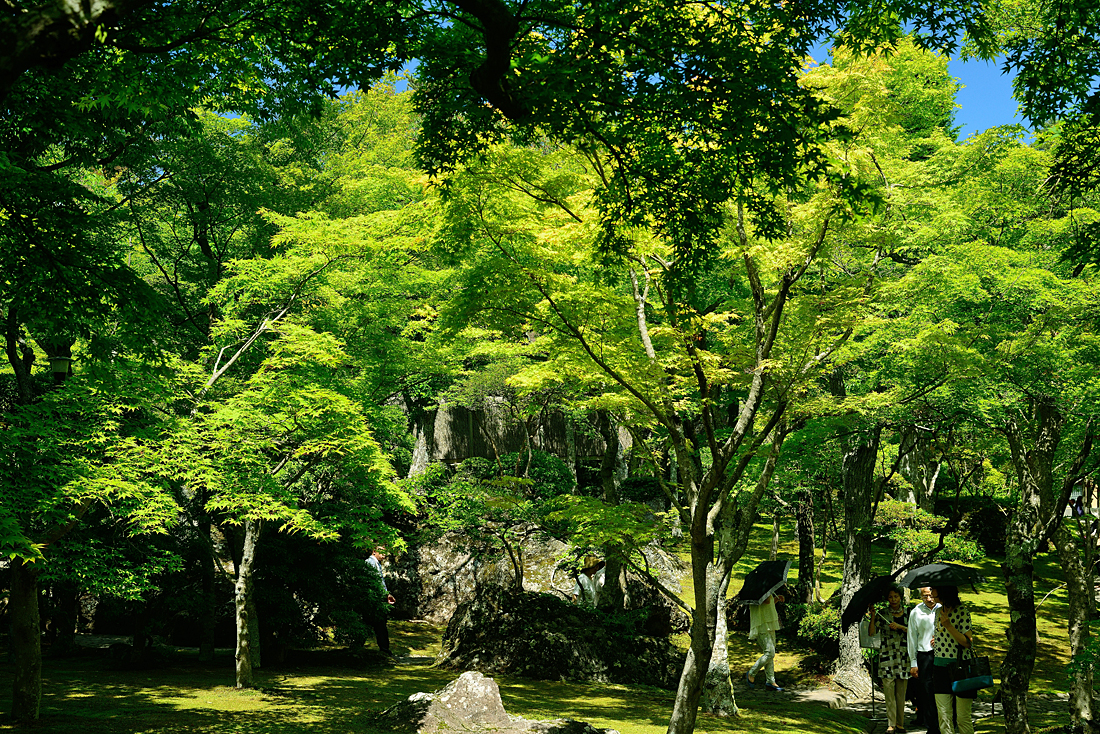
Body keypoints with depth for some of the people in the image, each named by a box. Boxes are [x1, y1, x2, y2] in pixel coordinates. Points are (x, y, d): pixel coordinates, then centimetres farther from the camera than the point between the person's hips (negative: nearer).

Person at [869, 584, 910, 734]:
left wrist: (900, 626, -11)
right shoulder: (883, 614, 3)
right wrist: (873, 616, -14)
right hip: (887, 654, -2)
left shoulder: (907, 613, 8)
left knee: (901, 692, 4)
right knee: (889, 690, -4)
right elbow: (872, 632, -3)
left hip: (903, 655, 2)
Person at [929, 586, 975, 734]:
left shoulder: (962, 612, -9)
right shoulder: (938, 611, 13)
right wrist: (935, 640, 10)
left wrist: (949, 626, -19)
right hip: (940, 667, 6)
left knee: (962, 717, -1)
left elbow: (968, 643, -13)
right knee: (944, 717, 3)